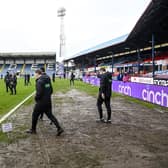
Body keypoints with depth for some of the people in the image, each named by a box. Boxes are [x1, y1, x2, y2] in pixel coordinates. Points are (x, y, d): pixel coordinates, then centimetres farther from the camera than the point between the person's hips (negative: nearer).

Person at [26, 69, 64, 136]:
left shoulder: (39, 81, -18)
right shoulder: (47, 80, 8)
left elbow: (39, 93, -23)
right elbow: (51, 91, 13)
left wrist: (36, 98, -6)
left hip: (41, 102, -7)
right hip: (48, 101, 8)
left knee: (35, 115, 11)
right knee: (50, 115, 13)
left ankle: (33, 130, 24)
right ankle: (59, 128, 4)